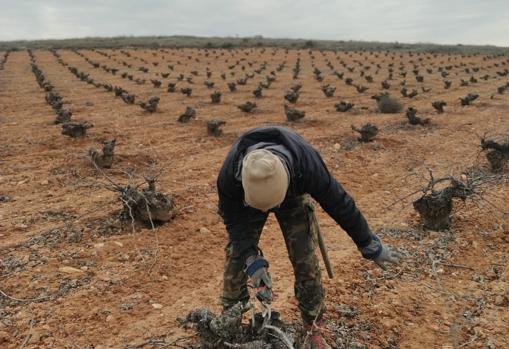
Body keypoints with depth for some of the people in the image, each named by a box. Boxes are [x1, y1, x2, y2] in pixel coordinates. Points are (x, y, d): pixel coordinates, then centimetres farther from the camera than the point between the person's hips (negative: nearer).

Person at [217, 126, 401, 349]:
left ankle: (314, 330, 13)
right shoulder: (229, 174, -41)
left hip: (294, 197, 0)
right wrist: (252, 260, -37)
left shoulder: (307, 164, -42)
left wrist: (369, 244, -13)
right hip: (244, 202, 1)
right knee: (236, 257, -6)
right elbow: (235, 221, -23)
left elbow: (338, 203, -26)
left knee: (305, 260, -7)